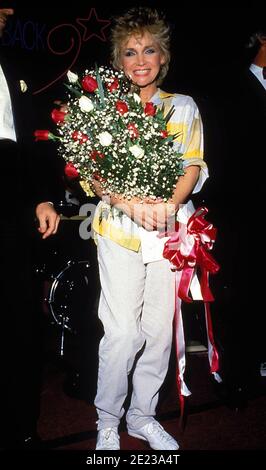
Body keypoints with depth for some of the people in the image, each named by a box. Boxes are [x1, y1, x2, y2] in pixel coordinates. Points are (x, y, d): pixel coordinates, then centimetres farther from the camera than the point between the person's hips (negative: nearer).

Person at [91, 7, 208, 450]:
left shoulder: (184, 107, 11)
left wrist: (171, 204, -14)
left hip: (169, 232, 3)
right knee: (123, 332, -6)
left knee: (159, 330, 7)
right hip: (119, 230, -2)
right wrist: (130, 204, -17)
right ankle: (107, 422, 17)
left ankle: (143, 416, 27)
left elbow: (193, 166, 6)